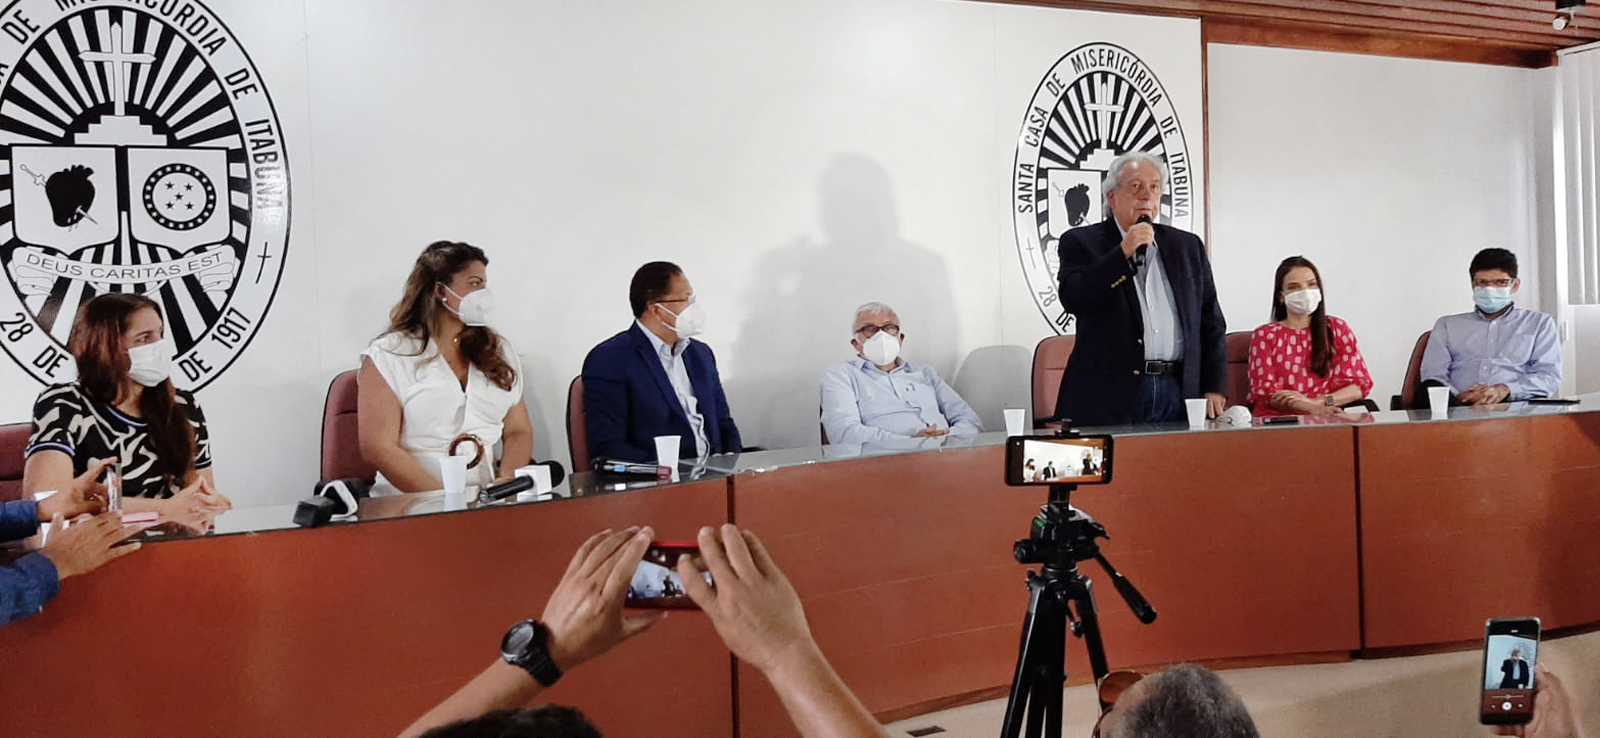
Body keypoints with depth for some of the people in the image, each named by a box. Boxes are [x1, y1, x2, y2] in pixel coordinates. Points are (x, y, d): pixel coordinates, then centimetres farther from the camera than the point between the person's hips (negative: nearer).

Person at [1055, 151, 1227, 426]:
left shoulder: (1188, 246, 17)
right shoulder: (1081, 242, 6)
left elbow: (1211, 323, 16)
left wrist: (1215, 389, 7)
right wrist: (1123, 253, -15)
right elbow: (1072, 299, -12)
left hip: (1178, 394, 3)